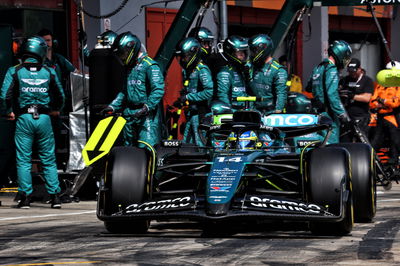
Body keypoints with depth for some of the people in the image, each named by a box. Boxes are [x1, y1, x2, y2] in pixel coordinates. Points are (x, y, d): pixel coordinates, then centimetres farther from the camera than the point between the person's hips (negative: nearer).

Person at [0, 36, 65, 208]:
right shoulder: (49, 72, 3)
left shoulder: (15, 71, -2)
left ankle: (25, 197, 0)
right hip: (44, 118, 1)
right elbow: (60, 96, 9)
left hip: (24, 118, -1)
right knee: (49, 160, 8)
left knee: (23, 160, 3)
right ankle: (55, 196, 4)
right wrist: (55, 110, 27)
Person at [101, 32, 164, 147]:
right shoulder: (130, 67, 20)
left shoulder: (150, 65, -9)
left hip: (146, 115, -9)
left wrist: (147, 107, -26)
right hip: (129, 114, 9)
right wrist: (113, 106, 18)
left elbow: (158, 90, -18)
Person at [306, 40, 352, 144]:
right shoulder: (331, 70, -13)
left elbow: (309, 89, 25)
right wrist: (342, 114, -20)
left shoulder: (318, 68, 17)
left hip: (317, 112, 9)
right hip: (328, 113, -9)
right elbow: (332, 94, -21)